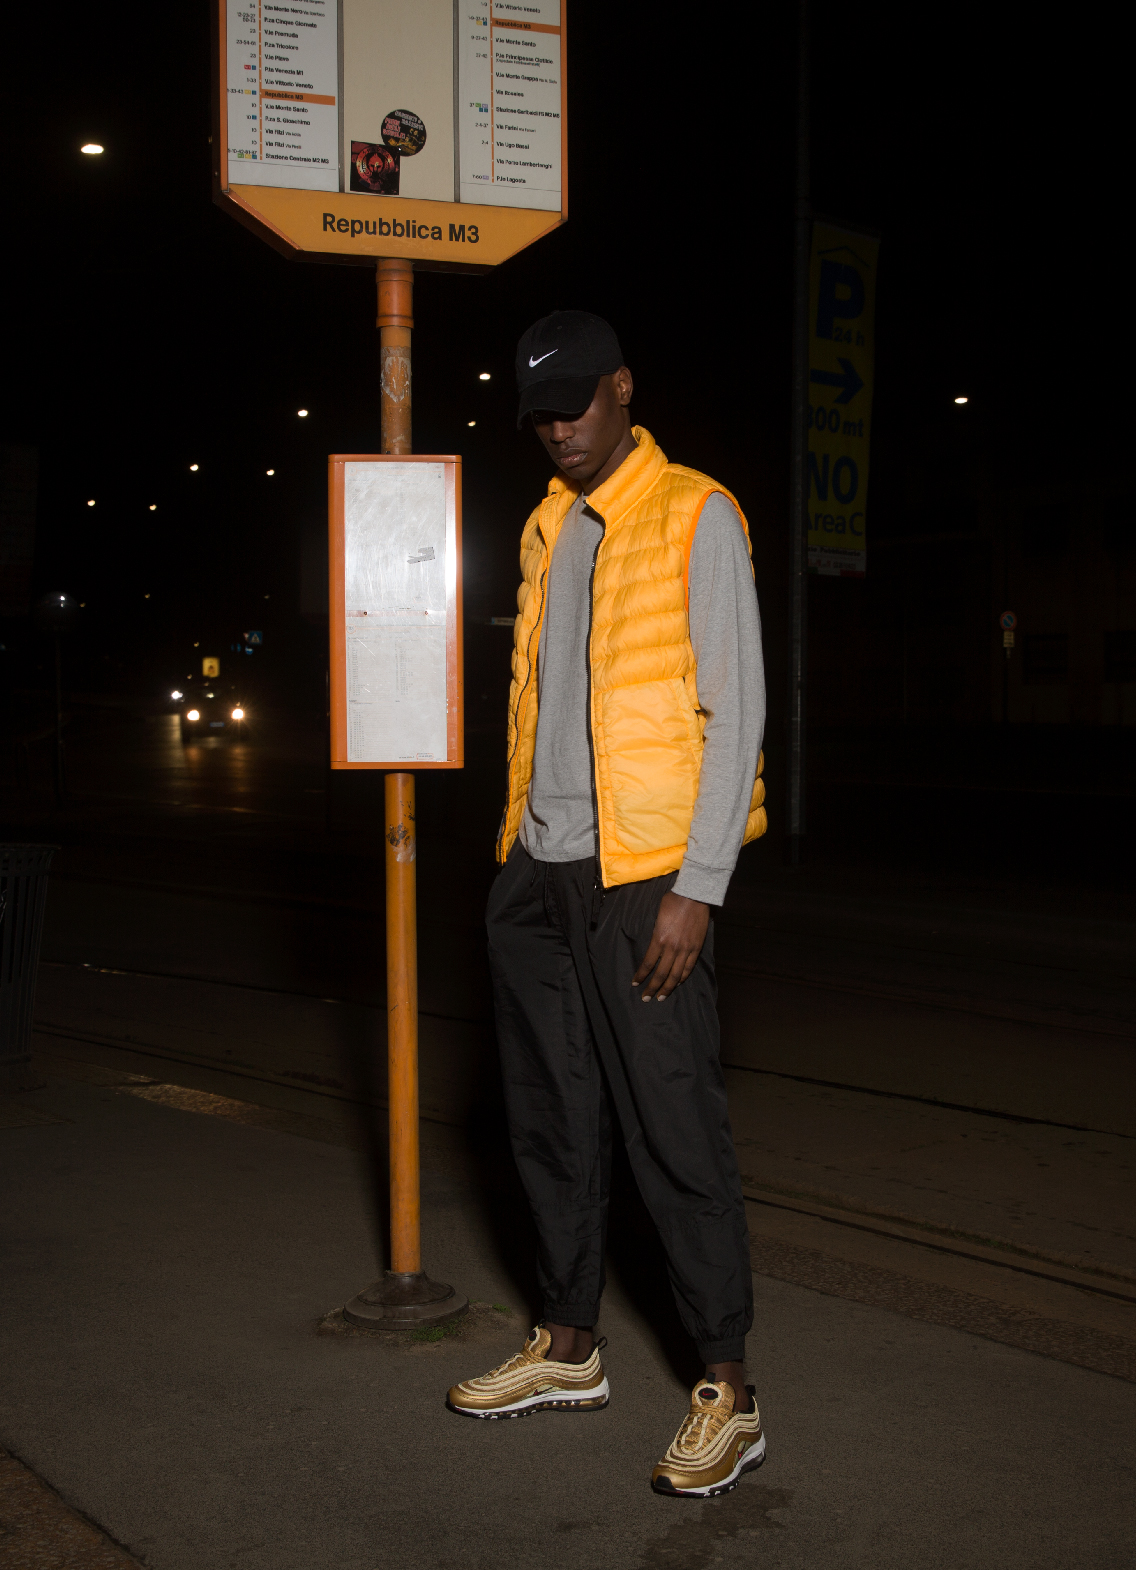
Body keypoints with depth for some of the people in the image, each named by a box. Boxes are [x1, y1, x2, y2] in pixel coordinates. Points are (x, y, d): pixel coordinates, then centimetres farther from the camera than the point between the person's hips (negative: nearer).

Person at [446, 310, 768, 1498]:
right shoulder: (546, 530, 15)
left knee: (674, 1134, -3)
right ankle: (569, 1350, 28)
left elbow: (734, 712, -10)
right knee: (551, 1122, 13)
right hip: (538, 877, 7)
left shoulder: (696, 520, -5)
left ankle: (726, 1395, 8)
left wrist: (696, 889, -15)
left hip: (643, 879, -7)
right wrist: (517, 846, 13)